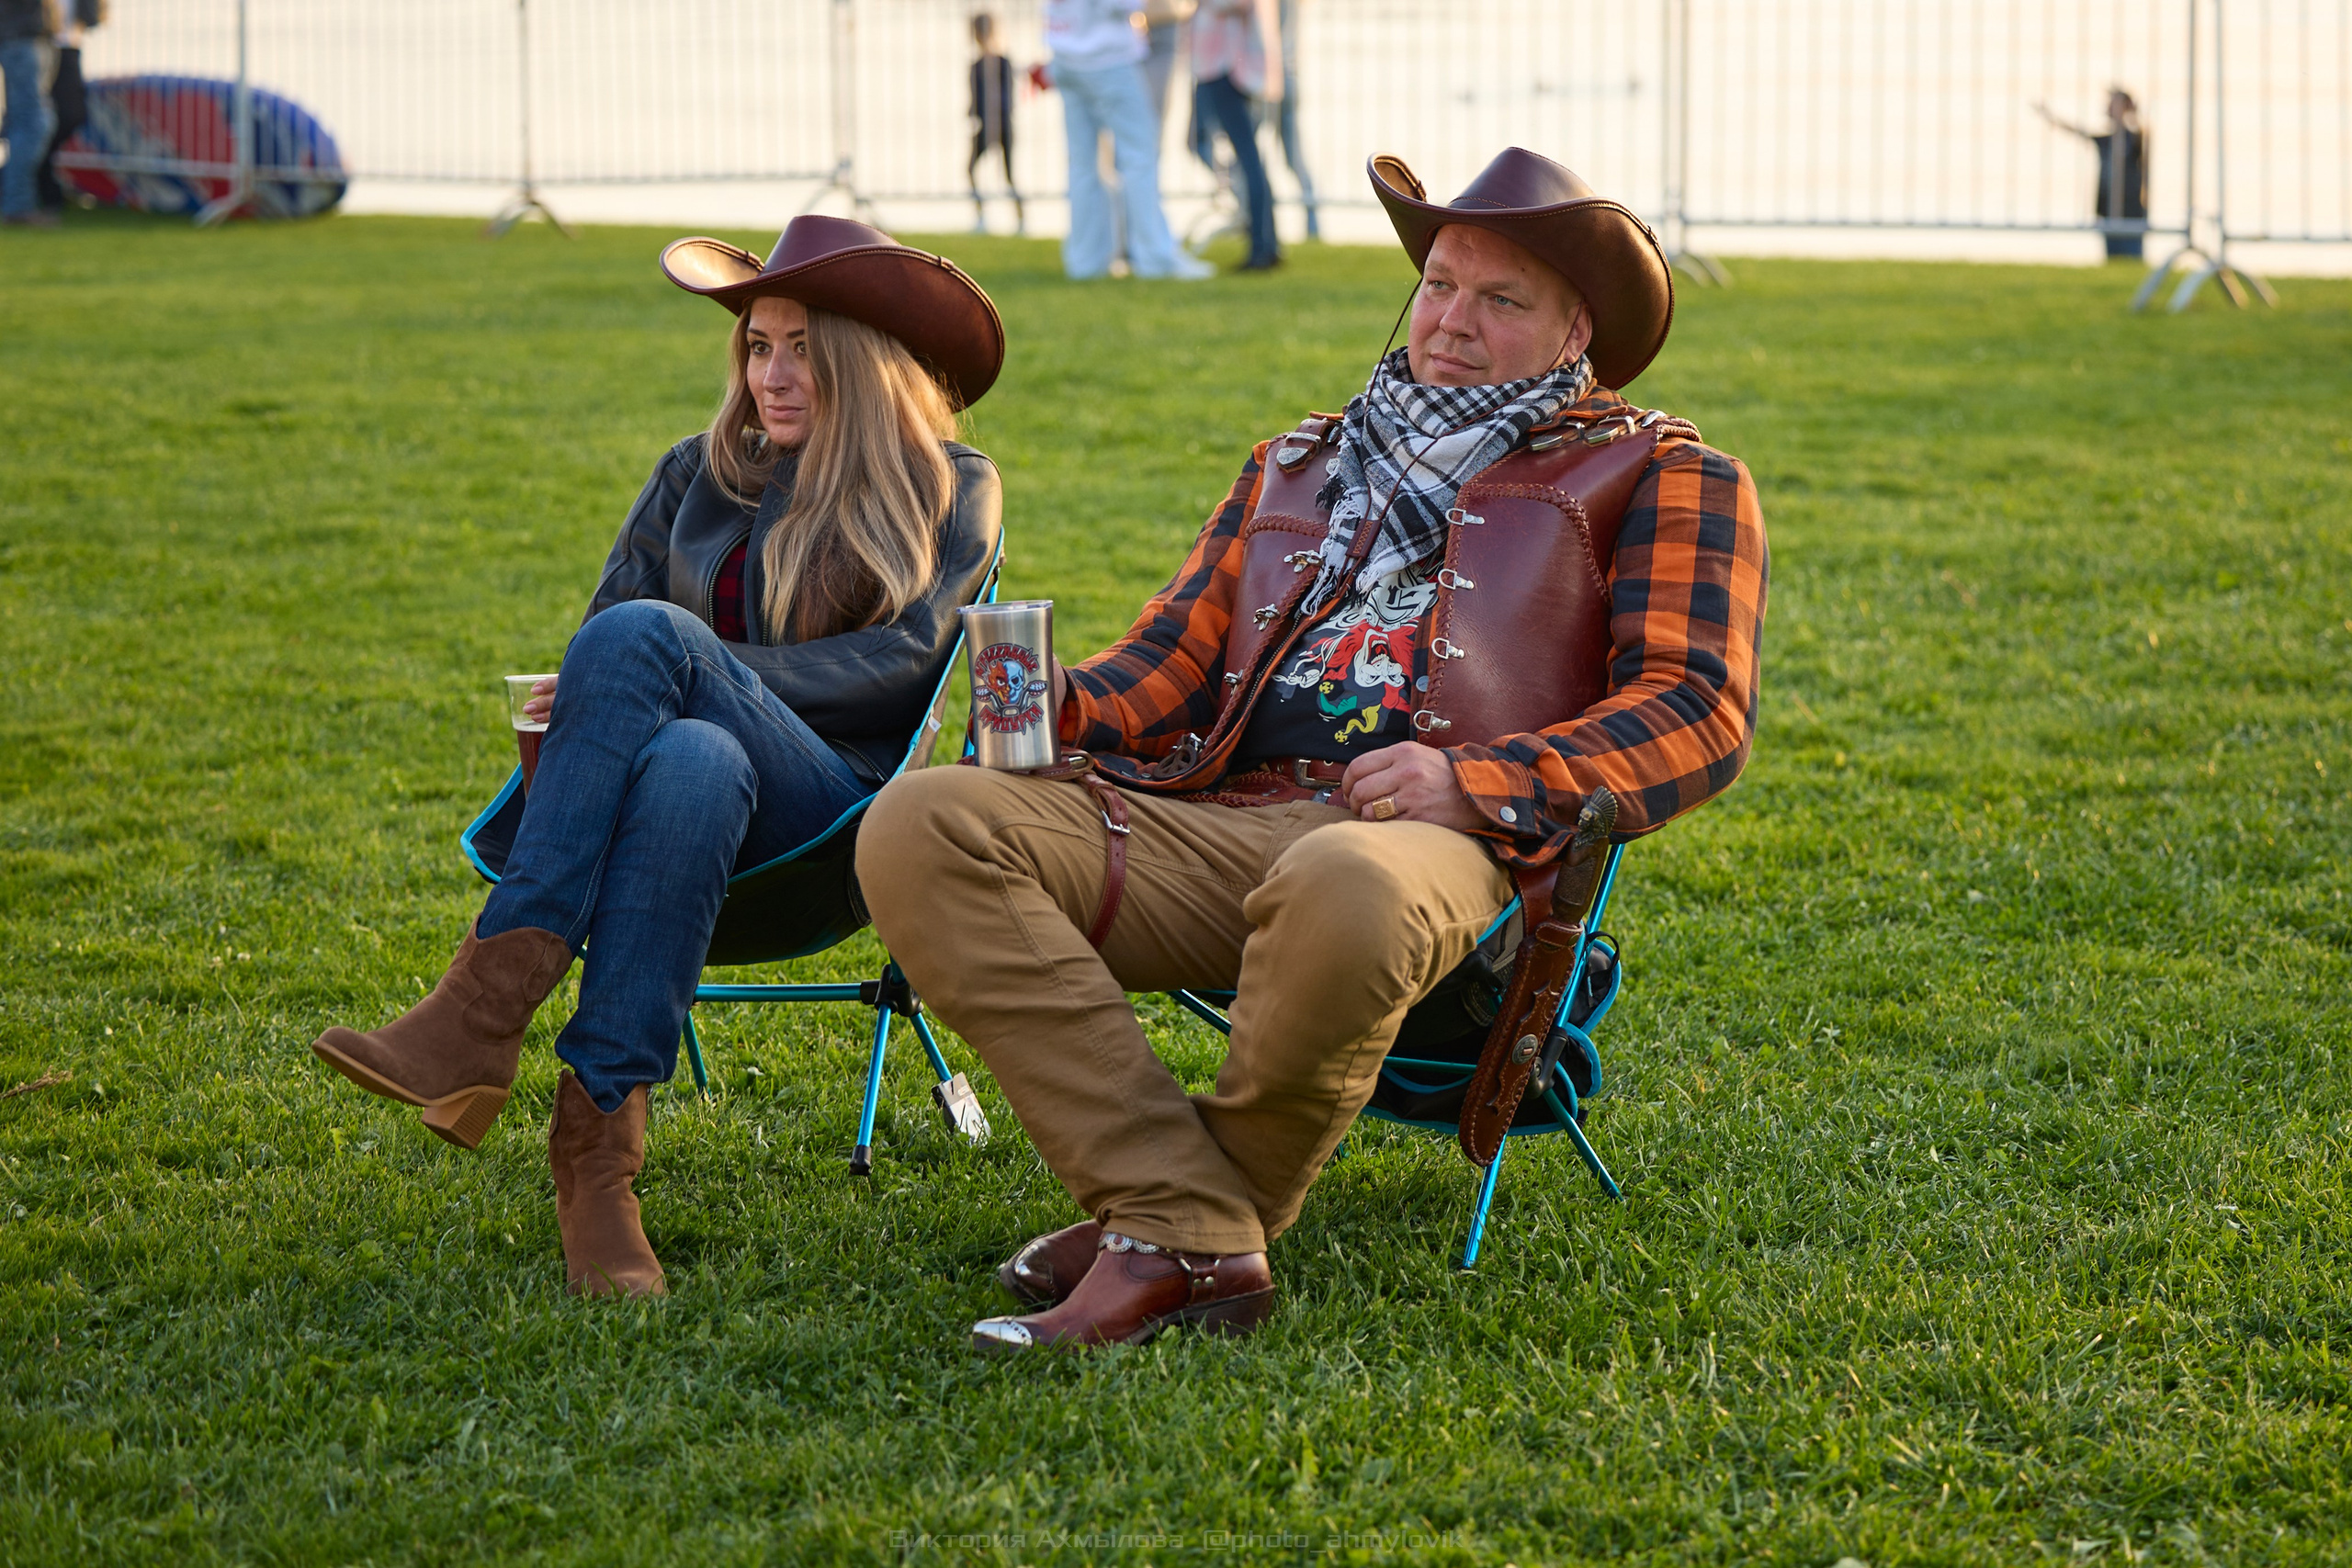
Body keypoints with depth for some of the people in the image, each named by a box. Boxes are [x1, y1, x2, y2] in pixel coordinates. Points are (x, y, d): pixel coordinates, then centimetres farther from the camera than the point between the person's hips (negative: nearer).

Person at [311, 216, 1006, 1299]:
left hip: (837, 813, -3)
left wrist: (699, 671, -12)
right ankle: (600, 1148, -51)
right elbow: (599, 623, 19)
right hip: (694, 767, 3)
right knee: (690, 763, -38)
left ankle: (488, 1006, -44)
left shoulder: (949, 492, 14)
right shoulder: (699, 476, 25)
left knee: (642, 636, -34)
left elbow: (901, 666, -1)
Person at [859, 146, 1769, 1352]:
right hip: (1215, 816, 5)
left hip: (1442, 842, -5)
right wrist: (1052, 704, 3)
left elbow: (1696, 711, 3)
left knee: (1341, 894, -44)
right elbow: (1169, 664, 28)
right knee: (919, 831, -21)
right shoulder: (1293, 469, 32)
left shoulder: (1658, 475, 16)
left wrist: (1477, 781, -13)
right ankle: (1185, 1231, -29)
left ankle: (1156, 1229, -18)